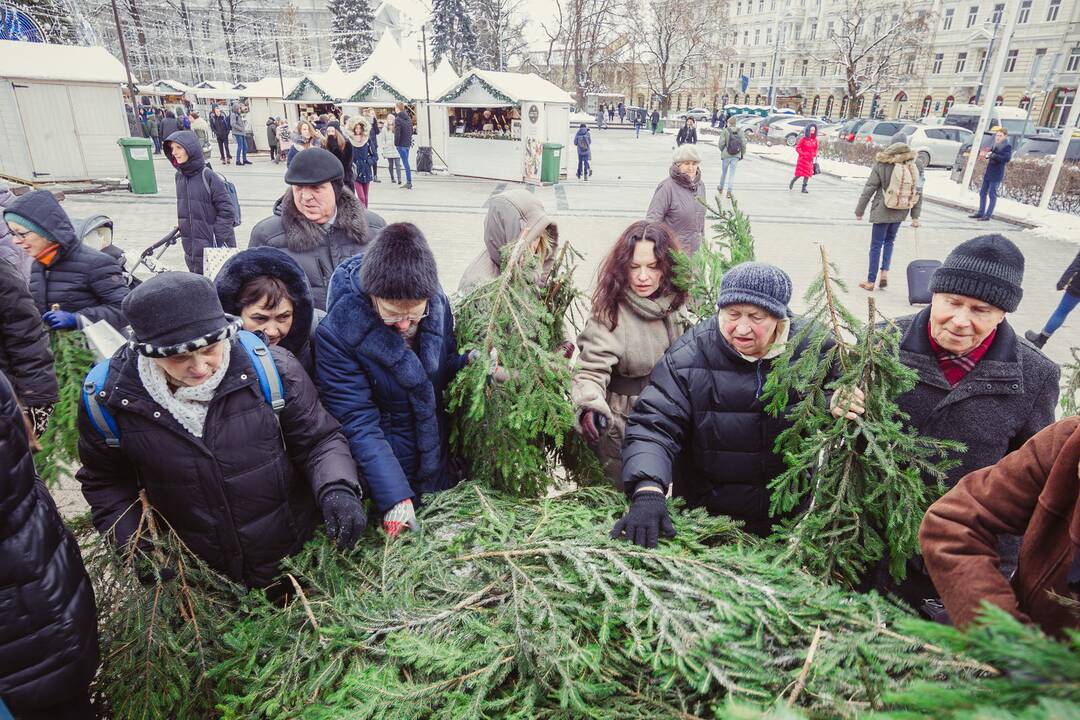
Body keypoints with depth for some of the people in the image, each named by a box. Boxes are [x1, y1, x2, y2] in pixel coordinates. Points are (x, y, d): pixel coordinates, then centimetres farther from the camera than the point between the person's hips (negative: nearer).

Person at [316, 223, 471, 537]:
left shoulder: (437, 302, -13)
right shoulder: (336, 333, -25)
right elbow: (359, 424, -24)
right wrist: (395, 497, -30)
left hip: (441, 464, 4)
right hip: (384, 476, -3)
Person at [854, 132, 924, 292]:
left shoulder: (881, 164, -11)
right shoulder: (914, 166, 1)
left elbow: (869, 189, -10)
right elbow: (918, 193, 3)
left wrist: (859, 211, -1)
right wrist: (915, 216, 8)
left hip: (882, 211, -4)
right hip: (900, 212, 4)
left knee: (876, 245, 4)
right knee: (889, 241, 23)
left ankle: (871, 282, 10)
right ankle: (885, 273, 10)